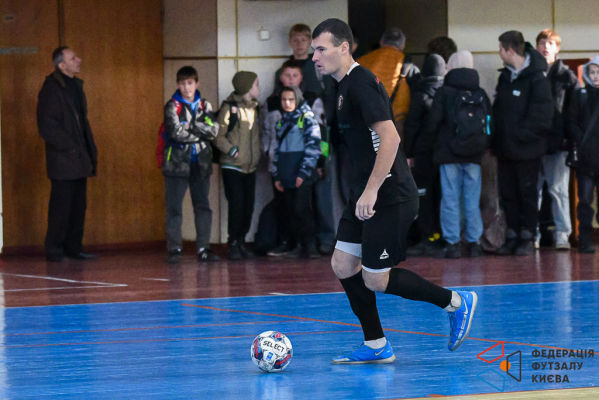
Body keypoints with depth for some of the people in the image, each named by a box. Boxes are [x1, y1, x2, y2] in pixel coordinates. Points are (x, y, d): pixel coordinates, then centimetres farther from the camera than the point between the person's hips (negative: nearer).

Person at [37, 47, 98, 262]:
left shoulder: (75, 86, 16)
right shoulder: (51, 90, -12)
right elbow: (47, 127, -16)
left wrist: (90, 151, 13)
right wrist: (70, 148, -16)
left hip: (79, 159, 8)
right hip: (63, 162, -8)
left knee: (78, 206, 10)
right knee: (61, 206, -5)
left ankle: (74, 248, 17)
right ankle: (54, 251, 2)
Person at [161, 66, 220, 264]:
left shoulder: (204, 105, 9)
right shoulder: (173, 106, -2)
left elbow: (214, 130, -5)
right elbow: (176, 132, -16)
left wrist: (190, 125, -13)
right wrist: (201, 132, -8)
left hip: (200, 163, 4)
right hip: (177, 162, -4)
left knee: (203, 206, 5)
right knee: (174, 208, -1)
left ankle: (204, 248, 9)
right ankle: (174, 249, 3)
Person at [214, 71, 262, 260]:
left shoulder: (255, 108, 12)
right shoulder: (229, 108, -9)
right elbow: (218, 136, -11)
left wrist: (260, 150, 6)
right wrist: (233, 151, -19)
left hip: (250, 167, 6)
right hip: (232, 166, -6)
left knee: (249, 206, 4)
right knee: (237, 204, -11)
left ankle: (241, 242, 16)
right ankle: (233, 244, -2)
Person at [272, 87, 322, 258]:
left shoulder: (307, 119, -2)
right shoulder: (281, 122, 17)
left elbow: (313, 147, -8)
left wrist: (304, 173, -14)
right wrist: (276, 176, 14)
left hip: (303, 178, -6)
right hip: (287, 177, 6)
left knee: (302, 210, -12)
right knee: (293, 212, 5)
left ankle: (310, 247, -8)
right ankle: (299, 246, 9)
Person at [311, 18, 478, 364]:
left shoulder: (361, 83, -17)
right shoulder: (347, 84, 14)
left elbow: (389, 137, -25)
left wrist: (371, 191, -26)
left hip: (390, 198, -10)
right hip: (368, 193, 10)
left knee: (375, 280, -5)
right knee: (343, 265, 7)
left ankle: (456, 302, 10)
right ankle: (376, 346, 15)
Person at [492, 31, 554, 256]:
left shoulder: (537, 78, -13)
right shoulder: (506, 75, 12)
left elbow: (541, 118, -17)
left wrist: (521, 135, -18)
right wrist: (496, 140, 8)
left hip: (527, 150, -7)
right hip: (505, 149, 7)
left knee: (527, 193, 2)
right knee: (507, 194, 9)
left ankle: (527, 238, 9)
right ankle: (512, 236, 16)